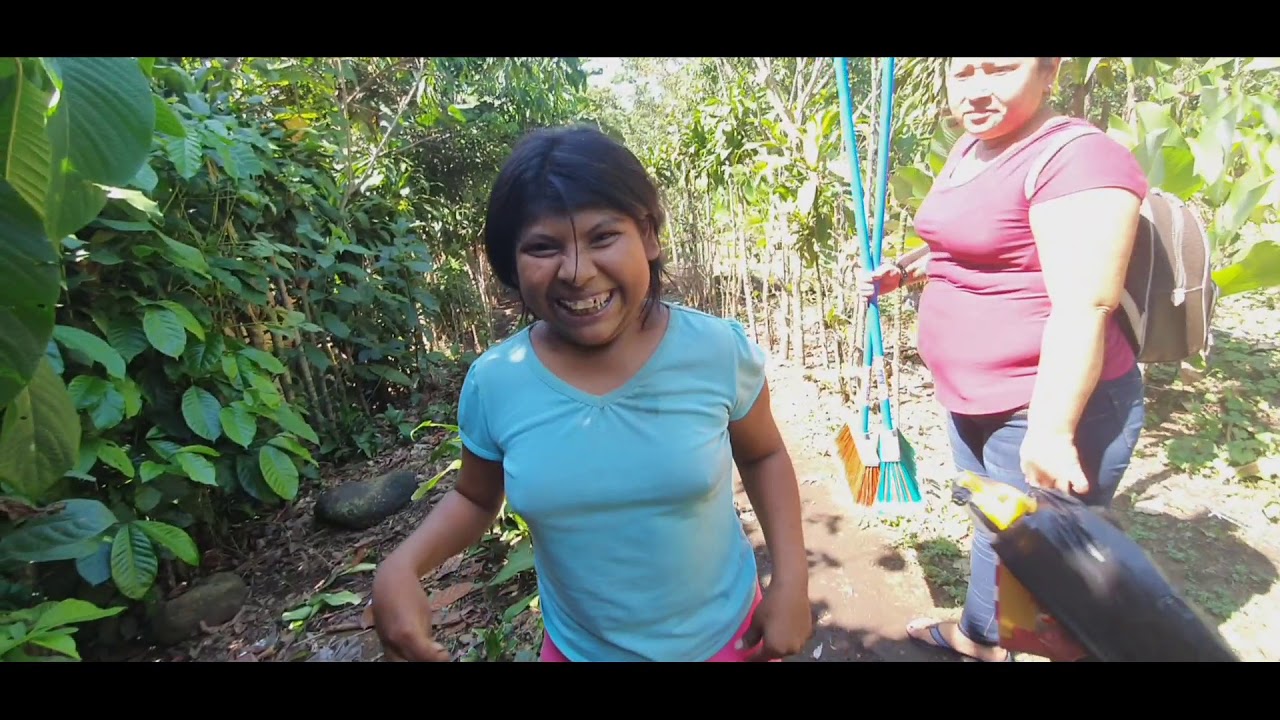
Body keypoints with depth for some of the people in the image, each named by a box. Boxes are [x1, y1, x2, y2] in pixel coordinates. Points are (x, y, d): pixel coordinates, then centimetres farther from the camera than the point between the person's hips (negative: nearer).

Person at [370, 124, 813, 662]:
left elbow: (763, 456, -2)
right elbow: (475, 498, 0)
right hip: (580, 648, 1)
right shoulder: (493, 383, -18)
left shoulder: (719, 350, -20)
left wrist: (792, 579, -11)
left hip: (728, 634, 0)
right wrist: (401, 567, -18)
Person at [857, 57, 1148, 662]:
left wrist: (1049, 432, -26)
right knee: (994, 526, 26)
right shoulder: (971, 147, 10)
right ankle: (978, 637, 49)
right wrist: (902, 271, 10)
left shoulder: (1079, 159, -19)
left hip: (1049, 409, -9)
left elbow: (1082, 309, -24)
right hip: (974, 399, 10)